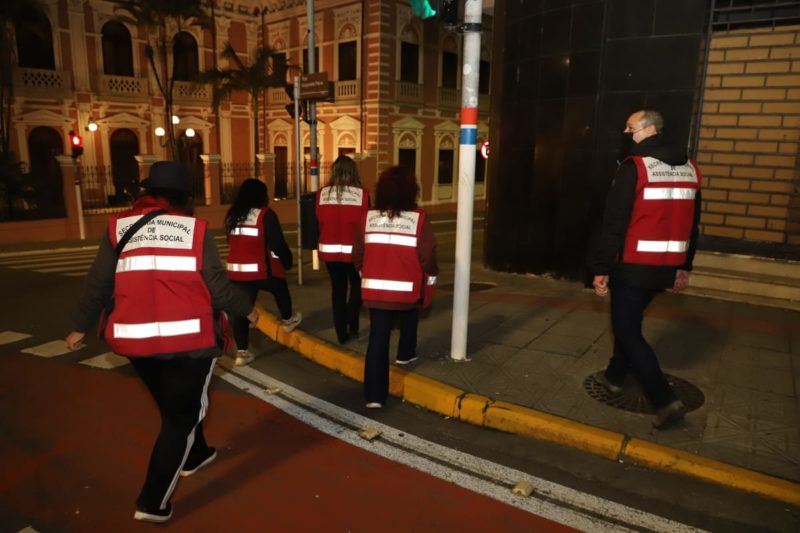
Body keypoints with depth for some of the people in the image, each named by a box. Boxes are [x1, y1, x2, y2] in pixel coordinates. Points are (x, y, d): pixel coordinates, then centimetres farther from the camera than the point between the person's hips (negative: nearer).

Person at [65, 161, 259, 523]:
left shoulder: (119, 227, 4)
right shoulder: (195, 228, -4)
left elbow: (98, 285, 4)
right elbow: (217, 287, -5)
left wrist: (81, 327, 18)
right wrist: (246, 309, 12)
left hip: (134, 338, 4)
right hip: (188, 336, -4)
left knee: (174, 403, 26)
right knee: (182, 414, 11)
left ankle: (194, 456, 47)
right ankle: (153, 502, 12)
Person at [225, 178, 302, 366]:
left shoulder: (232, 215, 10)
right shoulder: (266, 215, -12)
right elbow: (278, 244, -12)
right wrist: (287, 261, 5)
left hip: (236, 270, 6)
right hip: (261, 269, -5)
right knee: (281, 291, 24)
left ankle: (242, 352, 10)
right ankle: (288, 321, 45)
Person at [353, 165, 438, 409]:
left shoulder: (368, 217, 0)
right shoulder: (419, 219, -10)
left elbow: (357, 255, 6)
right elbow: (428, 257, -9)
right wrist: (430, 277, 11)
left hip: (375, 289, 2)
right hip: (407, 289, -2)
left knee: (377, 340, 5)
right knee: (410, 318, 32)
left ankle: (374, 395, 5)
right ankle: (405, 354, 47)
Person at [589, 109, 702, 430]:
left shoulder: (634, 167, -13)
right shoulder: (690, 169, 10)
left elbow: (614, 223, -16)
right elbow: (691, 223, 15)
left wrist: (601, 268, -12)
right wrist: (684, 266, 21)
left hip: (633, 266, -7)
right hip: (666, 268, 8)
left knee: (627, 330, 2)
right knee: (629, 320, 23)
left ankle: (666, 401, -3)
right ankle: (614, 376, 35)